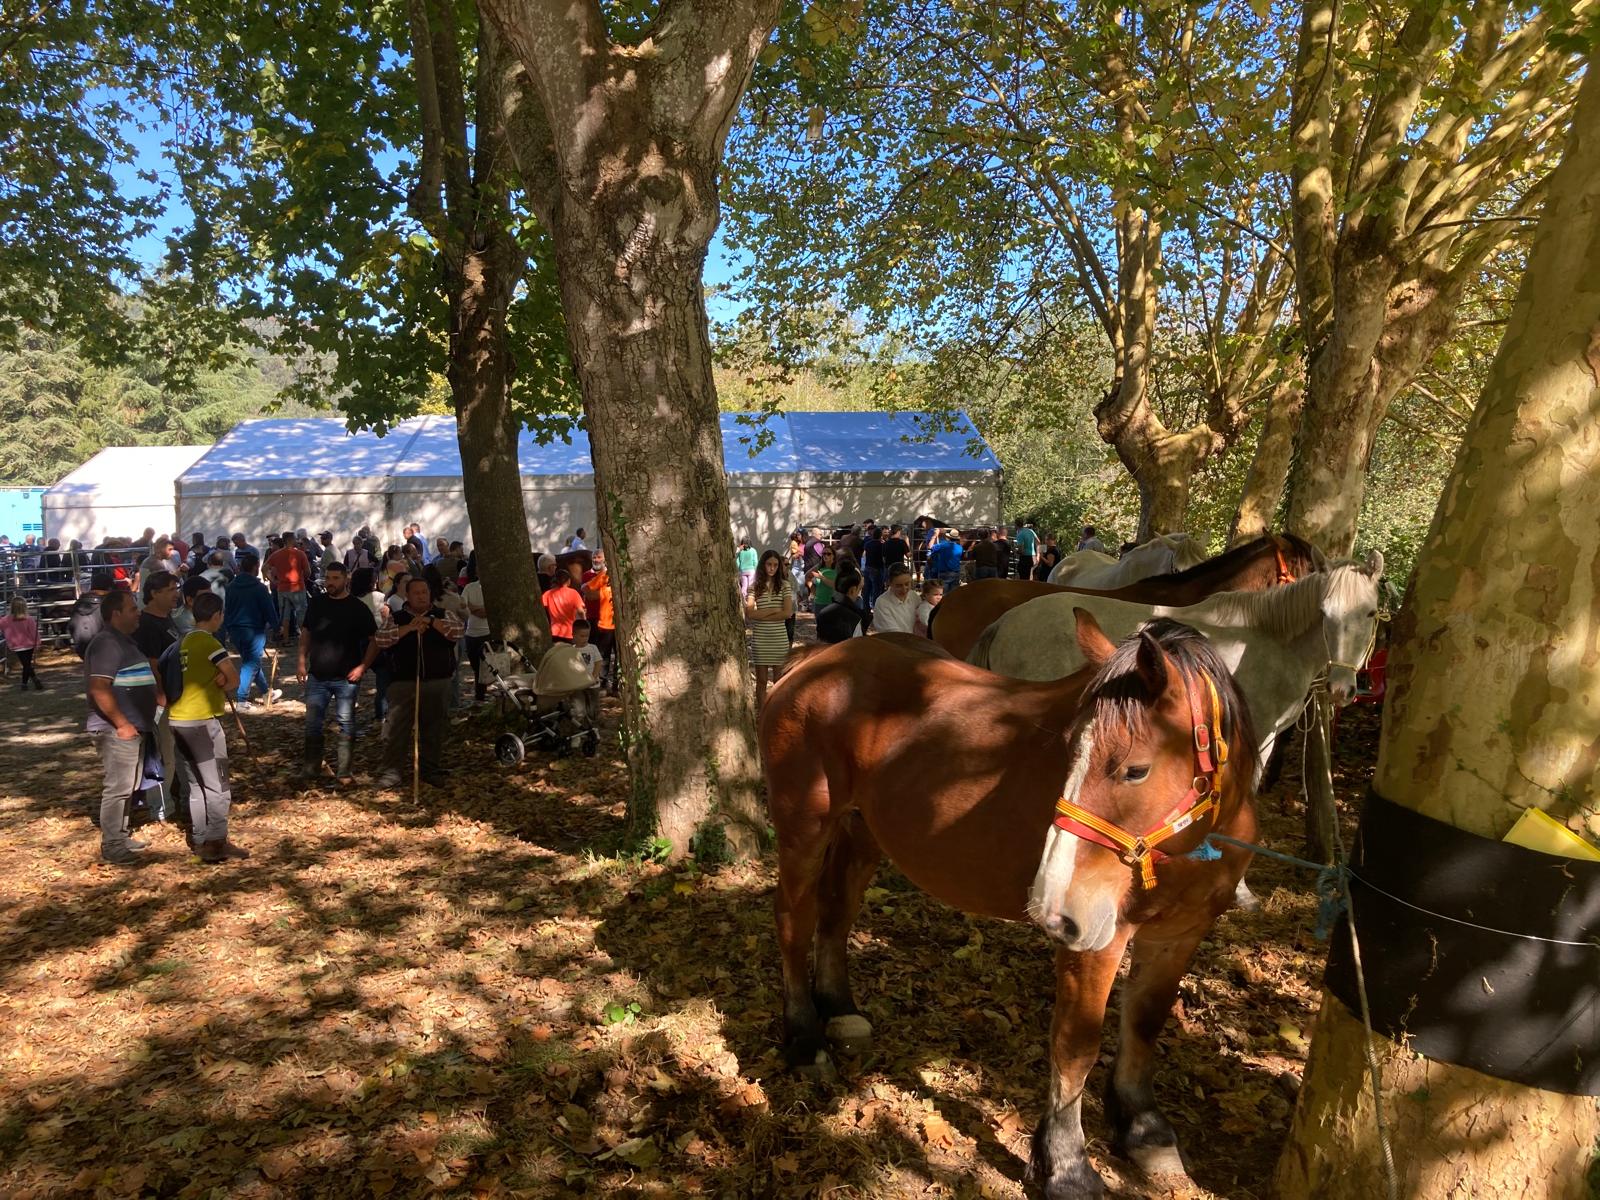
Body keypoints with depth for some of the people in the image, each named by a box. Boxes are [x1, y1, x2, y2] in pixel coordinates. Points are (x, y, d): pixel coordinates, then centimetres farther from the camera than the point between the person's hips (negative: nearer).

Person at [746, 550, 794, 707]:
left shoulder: (784, 585, 0)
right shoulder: (755, 587, 1)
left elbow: (788, 613, -10)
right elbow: (749, 613, -10)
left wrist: (762, 616, -9)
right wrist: (773, 611, -13)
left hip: (779, 639, 0)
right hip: (760, 639, 1)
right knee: (761, 681, 8)